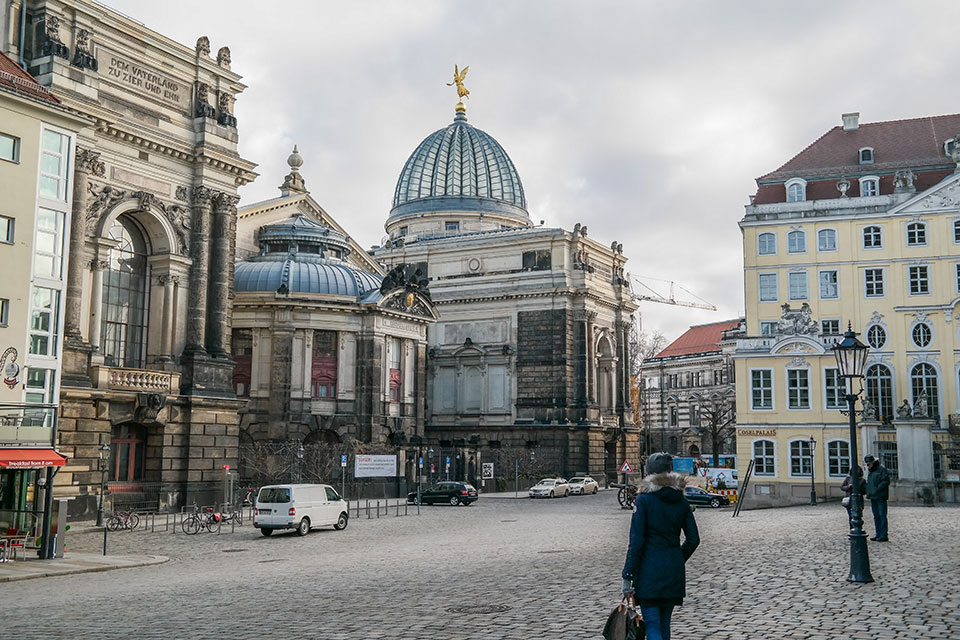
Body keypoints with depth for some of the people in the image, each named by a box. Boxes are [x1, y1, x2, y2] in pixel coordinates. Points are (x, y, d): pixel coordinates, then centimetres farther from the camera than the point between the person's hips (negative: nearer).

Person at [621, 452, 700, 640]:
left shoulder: (644, 499, -9)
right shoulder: (681, 501, 6)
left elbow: (636, 540, -13)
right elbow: (693, 539, 8)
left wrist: (627, 575, -10)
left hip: (649, 568, -5)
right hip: (674, 570, 6)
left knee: (652, 625, -3)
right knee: (664, 623, 16)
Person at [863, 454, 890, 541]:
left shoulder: (882, 469, -7)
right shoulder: (871, 471, 20)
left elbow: (886, 481, -16)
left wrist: (876, 489, -18)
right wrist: (868, 492, 9)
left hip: (881, 497, -9)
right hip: (873, 497, 9)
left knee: (882, 515, -7)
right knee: (876, 516, 11)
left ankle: (883, 535, -5)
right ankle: (878, 534, 15)